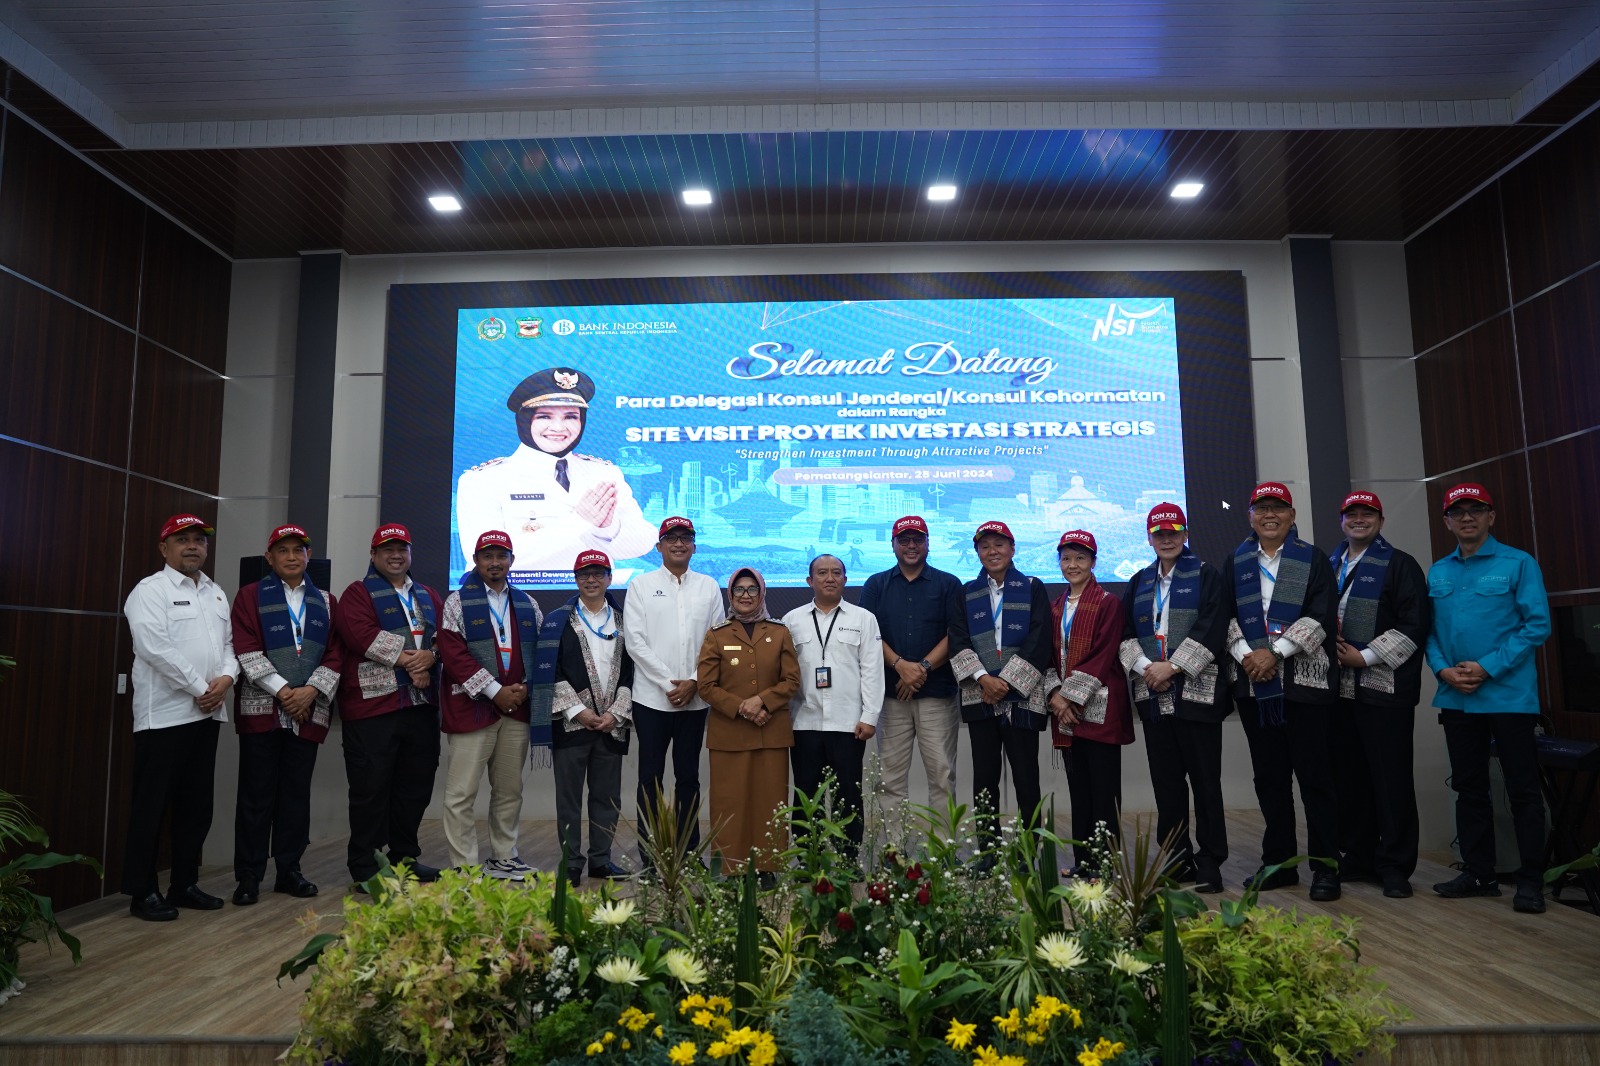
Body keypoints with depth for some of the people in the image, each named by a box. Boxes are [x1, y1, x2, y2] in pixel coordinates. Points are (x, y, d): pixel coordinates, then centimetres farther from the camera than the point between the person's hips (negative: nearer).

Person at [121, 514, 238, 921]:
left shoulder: (216, 594, 16)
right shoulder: (150, 591, -5)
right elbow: (156, 648, -16)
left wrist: (226, 678, -5)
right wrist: (199, 688, -15)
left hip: (207, 714, 7)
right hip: (164, 714, -7)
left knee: (197, 803, 11)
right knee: (151, 804, -1)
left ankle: (185, 884, 21)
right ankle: (143, 892, 9)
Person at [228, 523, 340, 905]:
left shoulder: (326, 602, 13)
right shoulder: (251, 596, 4)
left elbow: (334, 655, 7)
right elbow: (247, 651, -6)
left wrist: (311, 691, -9)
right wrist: (282, 691, -14)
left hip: (309, 711, 3)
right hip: (261, 709, -3)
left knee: (297, 794, 8)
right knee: (257, 794, 1)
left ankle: (289, 870, 17)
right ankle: (249, 876, 10)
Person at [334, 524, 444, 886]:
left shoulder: (429, 597, 20)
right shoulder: (358, 594, 2)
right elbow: (361, 635, -15)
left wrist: (429, 658, -11)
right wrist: (407, 660, -13)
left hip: (421, 705, 6)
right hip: (373, 706, -6)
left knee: (416, 785, 11)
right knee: (371, 787, -2)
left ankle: (405, 857, 25)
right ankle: (364, 867, 8)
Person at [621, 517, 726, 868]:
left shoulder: (709, 587, 8)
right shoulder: (641, 585, 2)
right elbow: (635, 641, -4)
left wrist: (693, 682, -7)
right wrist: (669, 683, -10)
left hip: (695, 700, 2)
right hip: (652, 698, -2)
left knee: (688, 777, 9)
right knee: (650, 777, 4)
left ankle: (689, 852, 18)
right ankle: (649, 856, 11)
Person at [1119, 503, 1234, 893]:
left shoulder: (1207, 576, 2)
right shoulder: (1139, 583, 16)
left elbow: (1211, 629, -9)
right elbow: (1124, 632, 10)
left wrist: (1172, 667, -14)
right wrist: (1145, 666, -8)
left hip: (1197, 692, -4)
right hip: (1153, 695, 4)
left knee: (1205, 779, -1)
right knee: (1166, 780, 7)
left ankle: (1210, 861, 8)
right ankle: (1177, 858, 17)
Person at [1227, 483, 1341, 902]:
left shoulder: (1313, 559, 5)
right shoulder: (1236, 563, 14)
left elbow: (1321, 617, -6)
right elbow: (1226, 616, 7)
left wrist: (1275, 652, -14)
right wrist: (1246, 654, -9)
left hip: (1304, 682, -3)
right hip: (1254, 683, 3)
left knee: (1313, 774, -3)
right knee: (1269, 777, 9)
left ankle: (1325, 866, 6)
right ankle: (1278, 862, 18)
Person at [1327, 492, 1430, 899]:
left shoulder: (1399, 565, 1)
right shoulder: (1330, 566, 17)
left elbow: (1414, 624, -8)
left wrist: (1366, 656, -12)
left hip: (1384, 687, -5)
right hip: (1340, 687, 5)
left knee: (1392, 778, -3)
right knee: (1349, 775, 10)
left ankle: (1395, 865, 6)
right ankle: (1357, 855, 20)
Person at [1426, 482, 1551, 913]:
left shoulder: (1518, 564, -4)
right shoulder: (1437, 572, 10)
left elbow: (1537, 624, -10)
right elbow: (1429, 630, 11)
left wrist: (1488, 667, -16)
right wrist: (1442, 669, -7)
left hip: (1509, 695, -5)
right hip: (1456, 698, 5)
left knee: (1522, 789, 2)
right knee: (1469, 788, 12)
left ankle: (1530, 880, 12)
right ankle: (1479, 873, 23)